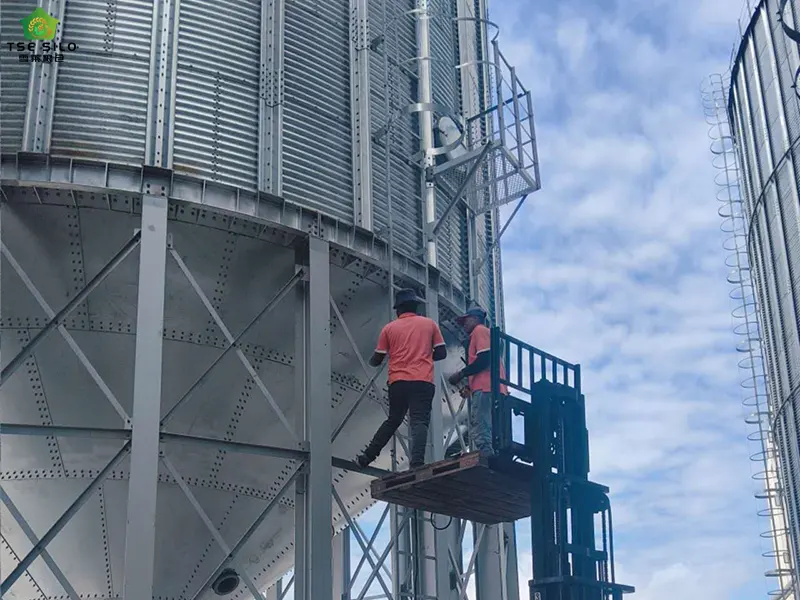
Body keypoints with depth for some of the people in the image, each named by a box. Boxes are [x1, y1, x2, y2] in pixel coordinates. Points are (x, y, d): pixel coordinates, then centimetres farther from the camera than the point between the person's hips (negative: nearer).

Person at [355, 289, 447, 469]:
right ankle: (417, 463, -28)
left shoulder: (389, 328, 9)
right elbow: (442, 353, 10)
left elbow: (376, 360, 12)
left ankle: (367, 456, 19)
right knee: (419, 422, -9)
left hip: (398, 382, 2)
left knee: (393, 420, 19)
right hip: (423, 381, -2)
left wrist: (372, 360, 35)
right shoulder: (429, 324, 10)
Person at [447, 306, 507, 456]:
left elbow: (485, 359, -11)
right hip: (491, 389, 10)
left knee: (480, 433, -18)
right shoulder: (485, 332, 32)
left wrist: (461, 374, -6)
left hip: (485, 389, -10)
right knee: (486, 433, 4)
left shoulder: (480, 330, 4)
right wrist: (468, 385, 19)